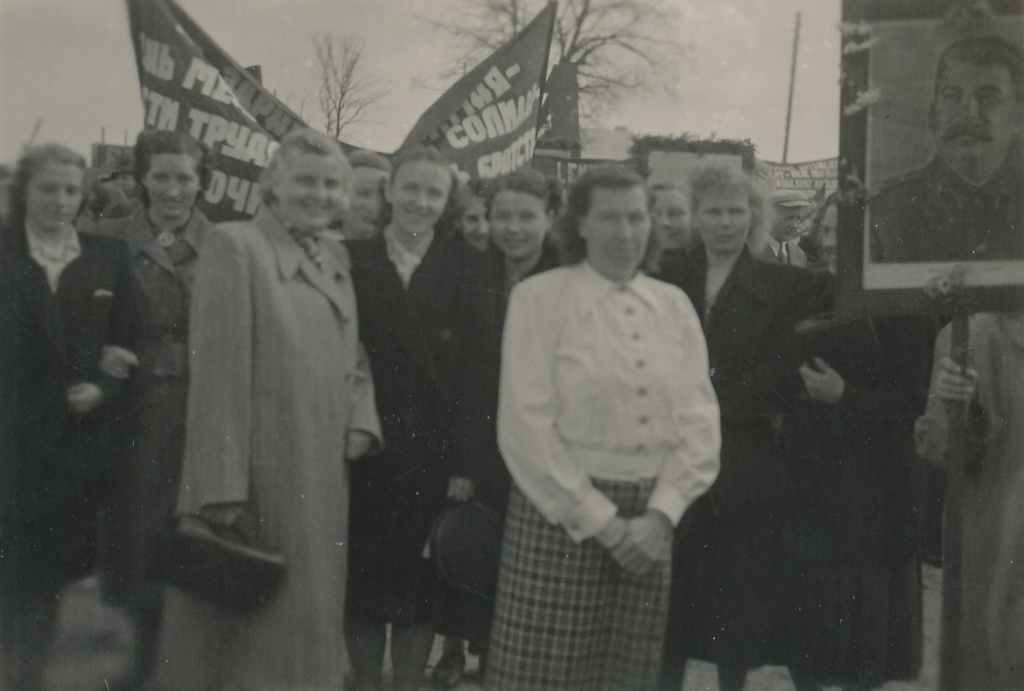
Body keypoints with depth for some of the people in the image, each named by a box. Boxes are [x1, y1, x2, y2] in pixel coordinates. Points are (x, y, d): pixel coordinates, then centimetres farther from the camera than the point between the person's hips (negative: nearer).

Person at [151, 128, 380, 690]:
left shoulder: (336, 258, 14)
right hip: (254, 481, -7)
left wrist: (361, 421, 1)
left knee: (308, 623, 16)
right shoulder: (233, 246, -9)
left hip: (323, 482, 7)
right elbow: (218, 372, -14)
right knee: (243, 639, 5)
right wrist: (223, 488, -18)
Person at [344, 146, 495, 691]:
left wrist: (465, 457, -11)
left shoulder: (467, 267, 2)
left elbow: (475, 365, -4)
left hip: (434, 450, 0)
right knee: (363, 580, 9)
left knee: (420, 583, 10)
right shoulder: (354, 261, 2)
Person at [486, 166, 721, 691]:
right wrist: (601, 521, -11)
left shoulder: (674, 304, 9)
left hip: (653, 521, 4)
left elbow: (698, 418, 5)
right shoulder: (538, 297, -4)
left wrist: (659, 515, -8)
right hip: (562, 514, -4)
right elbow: (525, 424, -10)